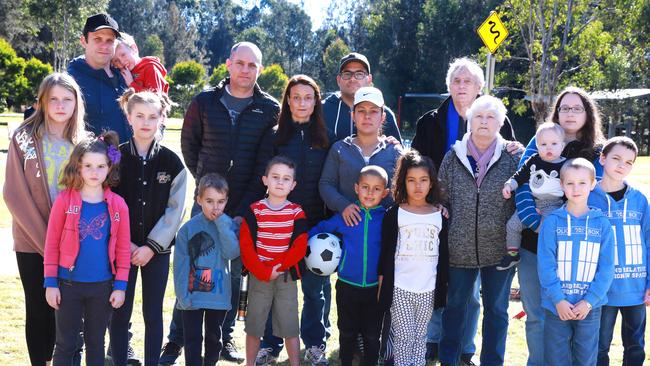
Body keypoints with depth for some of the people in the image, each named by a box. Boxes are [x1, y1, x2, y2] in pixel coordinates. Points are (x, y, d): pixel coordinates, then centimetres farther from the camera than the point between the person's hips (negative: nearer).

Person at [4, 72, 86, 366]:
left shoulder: (82, 142, 3)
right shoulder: (24, 138, -5)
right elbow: (14, 195, -9)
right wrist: (44, 240, -14)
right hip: (32, 242, -2)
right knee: (38, 310, 5)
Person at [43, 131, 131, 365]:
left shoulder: (118, 205, -3)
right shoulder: (64, 201, -7)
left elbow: (123, 249, 1)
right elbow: (52, 244, -4)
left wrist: (120, 286, -2)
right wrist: (51, 283, -7)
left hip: (103, 286, 2)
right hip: (69, 284, -2)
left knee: (96, 343, 15)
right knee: (65, 344, 7)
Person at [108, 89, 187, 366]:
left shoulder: (172, 162, -2)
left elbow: (174, 210, -3)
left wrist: (151, 246, -9)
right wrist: (125, 244, -9)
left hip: (157, 248, 0)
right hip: (122, 247, 0)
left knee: (153, 313, 7)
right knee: (121, 312, 5)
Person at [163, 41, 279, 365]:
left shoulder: (270, 110, -1)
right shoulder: (204, 103, 2)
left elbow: (265, 165, -4)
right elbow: (188, 145, 14)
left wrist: (245, 209, -9)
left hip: (246, 207, 0)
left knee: (233, 273, 10)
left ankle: (225, 338, 22)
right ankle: (176, 340, 10)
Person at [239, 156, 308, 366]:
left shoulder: (297, 213, -2)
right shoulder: (254, 211, -4)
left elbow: (299, 248, -7)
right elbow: (246, 247, -7)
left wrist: (278, 268, -16)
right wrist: (264, 272, -15)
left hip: (287, 276, 0)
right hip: (258, 276, 0)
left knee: (290, 327, 2)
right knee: (253, 325, 8)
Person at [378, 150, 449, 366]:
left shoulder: (440, 215, 6)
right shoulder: (394, 214, -1)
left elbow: (444, 254, 10)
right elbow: (386, 252, 0)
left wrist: (443, 286, 8)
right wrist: (382, 285, -2)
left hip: (429, 288, 2)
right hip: (399, 287, -2)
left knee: (420, 336, 10)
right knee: (403, 337, 1)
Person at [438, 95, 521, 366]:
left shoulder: (511, 158, -1)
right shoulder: (454, 157, 3)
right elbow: (442, 199, 7)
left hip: (499, 249, -1)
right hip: (460, 249, 1)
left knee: (496, 310, 10)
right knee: (455, 306, 13)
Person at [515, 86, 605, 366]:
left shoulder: (597, 153, 5)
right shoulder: (538, 143, 7)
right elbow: (521, 185, -4)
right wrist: (537, 223, -18)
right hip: (532, 243, 1)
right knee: (536, 315, 6)